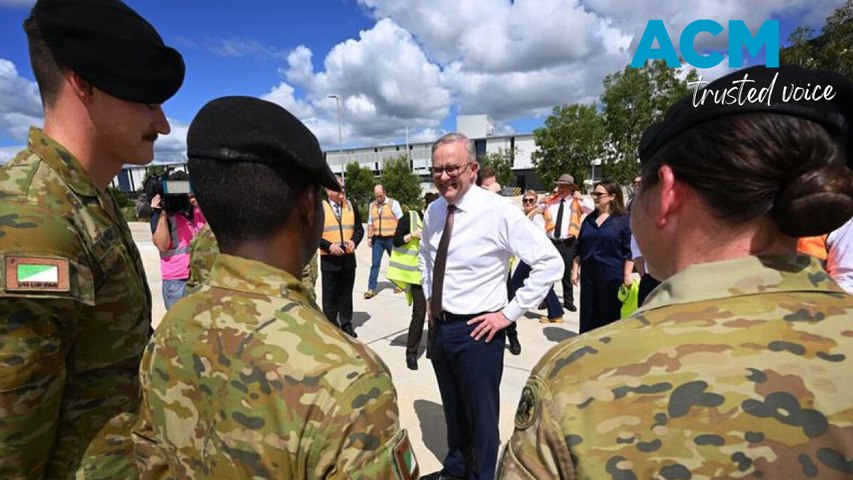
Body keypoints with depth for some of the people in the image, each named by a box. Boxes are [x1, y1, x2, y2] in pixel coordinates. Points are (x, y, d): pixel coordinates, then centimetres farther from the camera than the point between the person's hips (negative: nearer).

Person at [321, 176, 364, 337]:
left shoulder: (351, 206, 7)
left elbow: (359, 229, 11)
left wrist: (354, 241, -8)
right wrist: (329, 246, -18)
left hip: (348, 257, 4)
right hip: (329, 259, -4)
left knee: (346, 294, 14)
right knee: (330, 295, 5)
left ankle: (346, 325, 27)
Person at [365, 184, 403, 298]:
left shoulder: (393, 203, -4)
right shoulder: (372, 205, 9)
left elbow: (400, 221, -5)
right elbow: (370, 222, 13)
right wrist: (369, 237, 6)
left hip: (391, 238, -3)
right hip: (377, 239, 3)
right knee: (375, 264, -1)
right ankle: (371, 289, 0)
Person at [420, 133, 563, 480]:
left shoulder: (498, 211, -18)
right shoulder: (433, 211, 1)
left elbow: (551, 263, -17)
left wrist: (509, 313, -16)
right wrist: (429, 298, 11)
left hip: (477, 331, -6)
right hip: (440, 326, 6)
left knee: (482, 415, 14)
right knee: (452, 408, 26)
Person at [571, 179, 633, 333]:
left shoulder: (624, 220, -3)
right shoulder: (589, 219, 11)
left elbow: (629, 251, -7)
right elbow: (579, 248, 12)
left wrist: (627, 275, -12)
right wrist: (575, 269, 8)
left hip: (612, 276, -5)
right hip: (588, 274, 5)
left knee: (610, 314, 5)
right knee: (588, 313, 11)